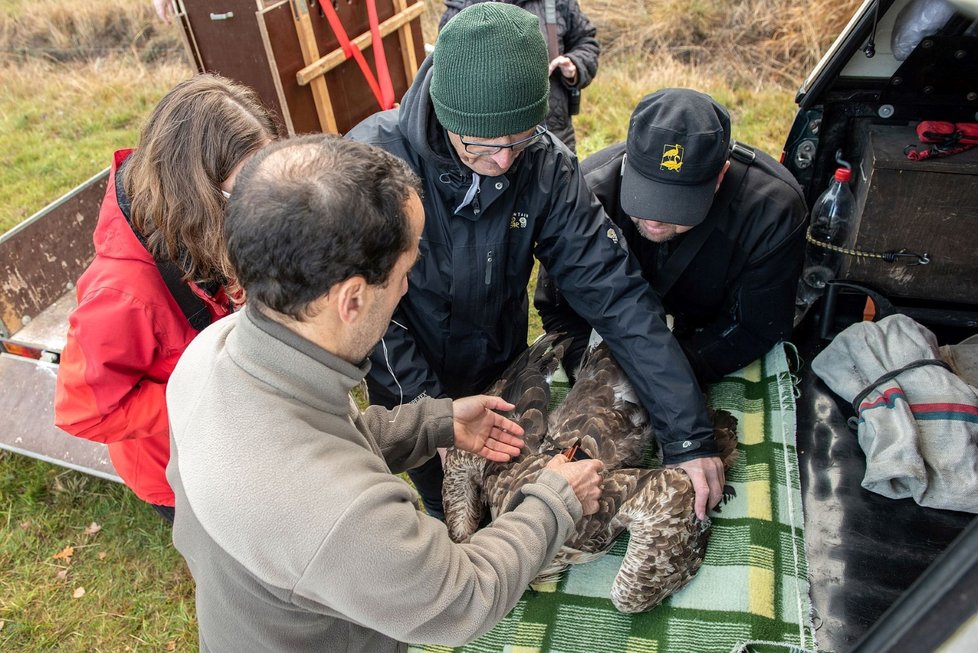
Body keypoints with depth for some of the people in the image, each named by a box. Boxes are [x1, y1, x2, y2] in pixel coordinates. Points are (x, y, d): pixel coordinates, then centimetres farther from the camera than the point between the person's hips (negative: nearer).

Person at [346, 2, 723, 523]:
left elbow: (614, 292, -25)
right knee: (445, 503, 22)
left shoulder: (546, 164, -22)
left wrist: (689, 436, -28)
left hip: (504, 375, 3)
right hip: (409, 388, -2)